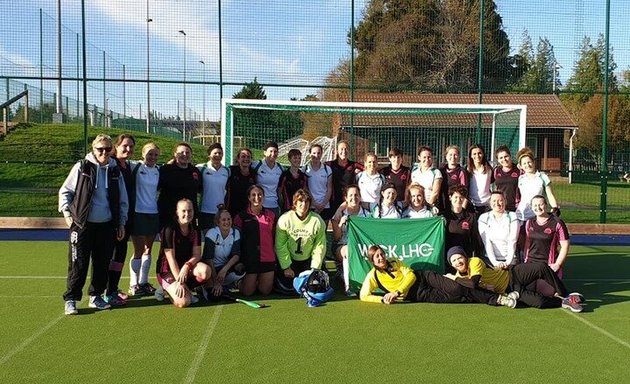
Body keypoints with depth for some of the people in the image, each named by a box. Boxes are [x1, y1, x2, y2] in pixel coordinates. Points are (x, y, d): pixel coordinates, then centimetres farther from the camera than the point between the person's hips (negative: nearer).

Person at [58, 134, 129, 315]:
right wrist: (67, 214, -3)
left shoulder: (115, 171, 6)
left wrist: (121, 223, 9)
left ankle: (95, 296, 23)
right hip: (83, 225, -3)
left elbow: (123, 200, 12)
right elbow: (64, 192, 3)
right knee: (78, 264, -2)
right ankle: (70, 299, 9)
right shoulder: (81, 167, -3)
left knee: (102, 264, 9)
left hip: (107, 225, 3)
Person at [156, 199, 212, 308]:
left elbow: (197, 255, -5)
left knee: (206, 271, -30)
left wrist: (187, 266, -26)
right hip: (168, 270, -5)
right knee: (183, 302, -26)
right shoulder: (170, 230, -15)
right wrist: (179, 282, -21)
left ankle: (188, 289, -3)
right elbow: (171, 258, -17)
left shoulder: (195, 230, 2)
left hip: (187, 267, 5)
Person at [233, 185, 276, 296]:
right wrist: (239, 261, -3)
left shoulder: (271, 215, 8)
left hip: (268, 258, 2)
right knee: (247, 292, -4)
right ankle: (241, 282, 29)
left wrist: (275, 254, 8)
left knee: (265, 291, 4)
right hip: (249, 258, -2)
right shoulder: (241, 216, 0)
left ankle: (255, 282, 35)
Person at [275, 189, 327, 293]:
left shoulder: (317, 221, -13)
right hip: (289, 259, -2)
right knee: (288, 287, -8)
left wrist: (315, 268, -11)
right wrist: (286, 267, -14)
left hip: (307, 260, 2)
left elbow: (320, 246, -9)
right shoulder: (284, 219, -17)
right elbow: (280, 246, -13)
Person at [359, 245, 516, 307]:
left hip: (425, 278, 2)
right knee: (451, 297, -17)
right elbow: (363, 296, -8)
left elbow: (410, 275, -2)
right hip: (420, 296, -2)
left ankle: (498, 298, -14)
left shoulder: (395, 262, 6)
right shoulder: (373, 276, -1)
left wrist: (397, 292, -16)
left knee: (457, 289, -21)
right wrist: (383, 299, -23)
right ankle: (495, 300, -9)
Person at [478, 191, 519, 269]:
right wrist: (495, 262, -13)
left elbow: (512, 242, -3)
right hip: (490, 259, 0)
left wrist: (508, 262, -14)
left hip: (510, 259, 0)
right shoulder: (483, 218, 5)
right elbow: (486, 242, -3)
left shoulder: (512, 218, 4)